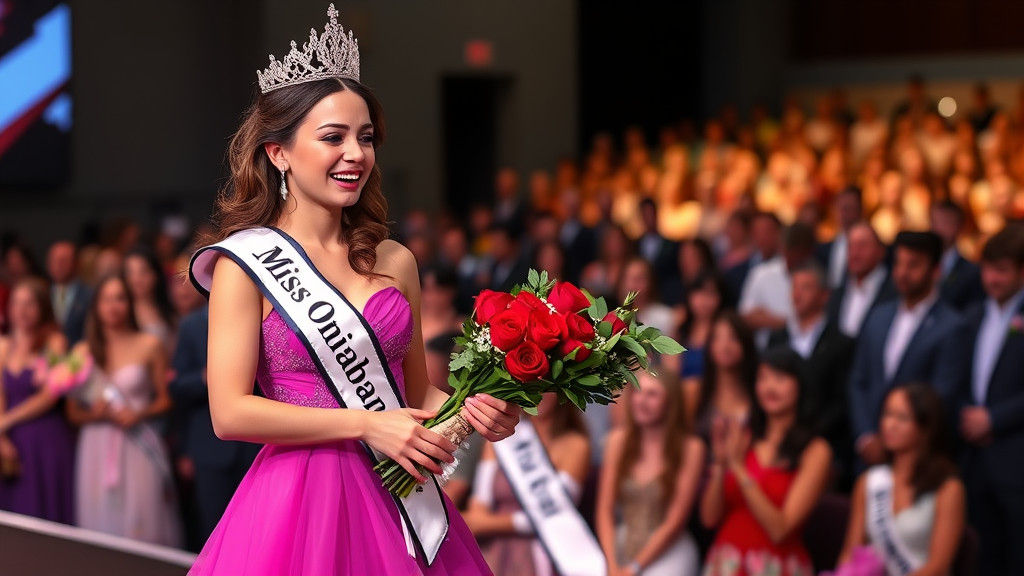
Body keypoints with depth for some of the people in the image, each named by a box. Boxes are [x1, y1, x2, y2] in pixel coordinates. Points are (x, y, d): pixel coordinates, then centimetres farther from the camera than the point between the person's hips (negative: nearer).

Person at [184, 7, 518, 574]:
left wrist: (471, 409, -5)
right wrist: (367, 425, -17)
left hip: (397, 504, 5)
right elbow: (229, 412, -13)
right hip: (298, 502, -5)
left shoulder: (395, 262, 8)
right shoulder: (246, 265, -6)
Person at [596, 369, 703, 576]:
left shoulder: (690, 448, -5)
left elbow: (675, 522, -6)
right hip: (622, 546, 3)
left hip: (668, 552, -3)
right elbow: (604, 511, 5)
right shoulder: (619, 440, 6)